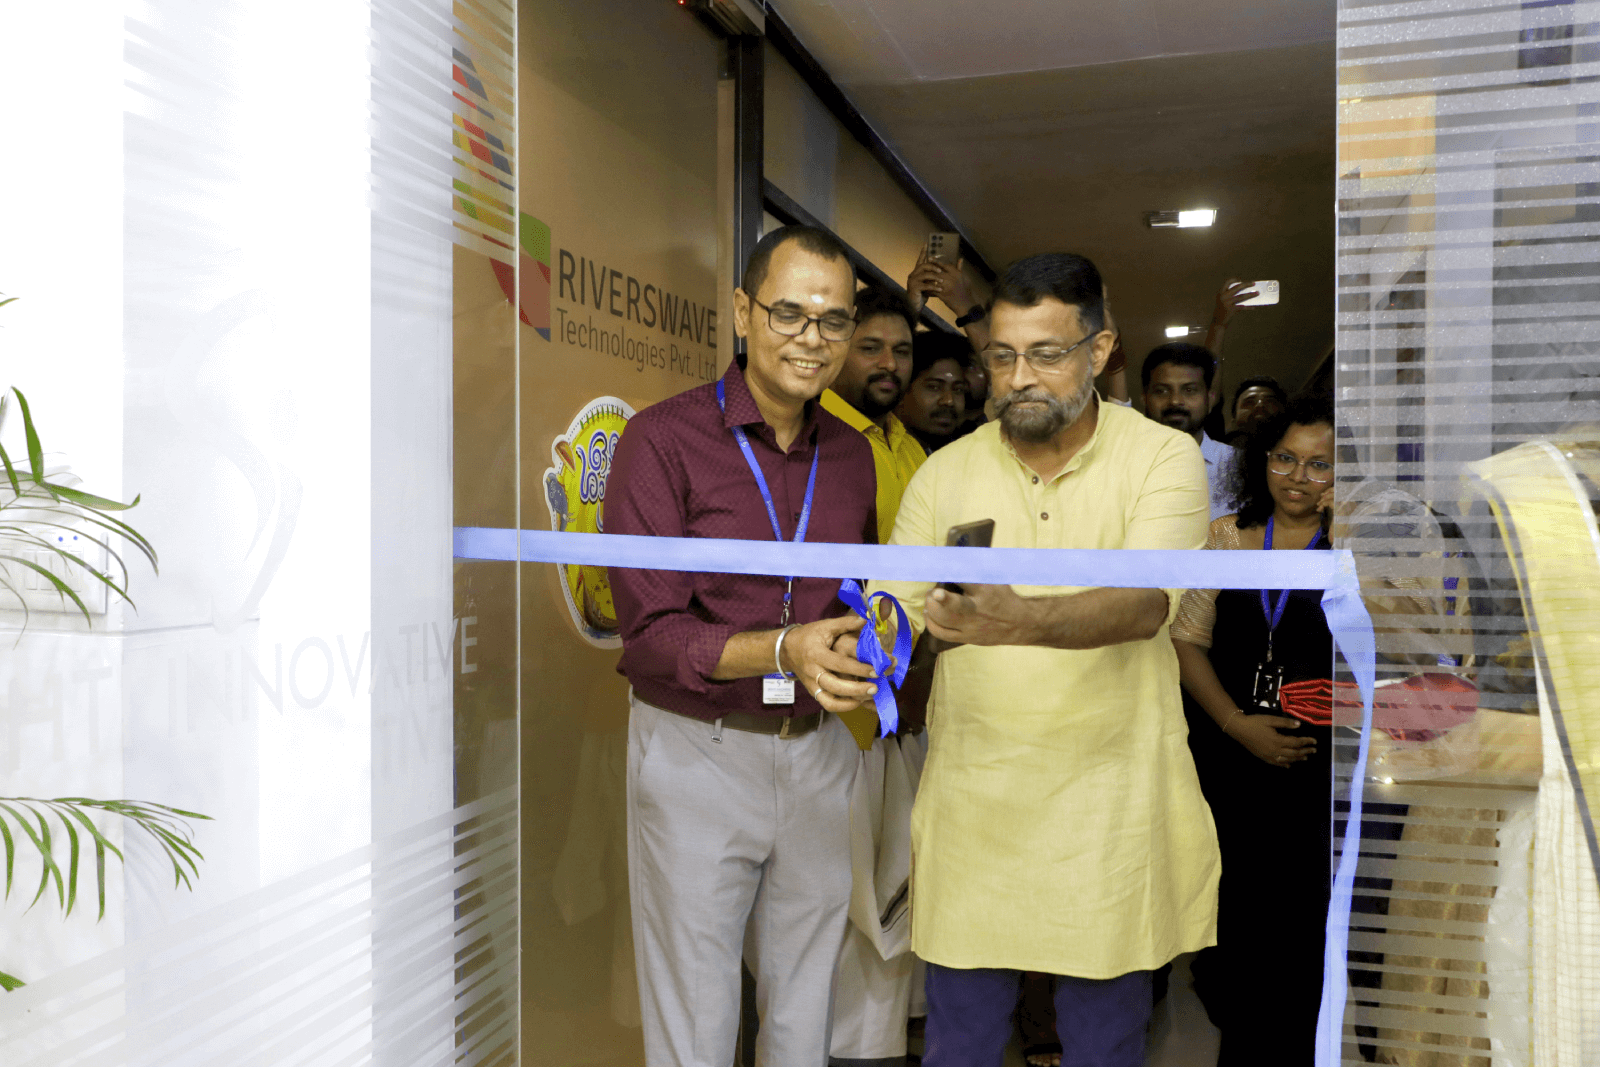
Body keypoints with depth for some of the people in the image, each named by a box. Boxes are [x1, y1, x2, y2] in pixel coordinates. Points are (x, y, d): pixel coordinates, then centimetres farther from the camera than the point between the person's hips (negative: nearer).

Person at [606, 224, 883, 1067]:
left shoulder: (851, 455, 9)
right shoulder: (663, 439, -9)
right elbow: (650, 633, -14)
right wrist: (782, 652, -27)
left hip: (818, 751, 5)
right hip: (696, 749, -4)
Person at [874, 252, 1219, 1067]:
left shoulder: (1163, 458, -6)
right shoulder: (946, 473, 3)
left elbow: (1148, 602, -23)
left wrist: (1021, 621, -41)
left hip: (1108, 799, -2)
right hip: (973, 797, 2)